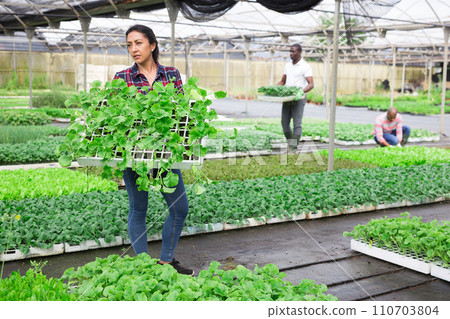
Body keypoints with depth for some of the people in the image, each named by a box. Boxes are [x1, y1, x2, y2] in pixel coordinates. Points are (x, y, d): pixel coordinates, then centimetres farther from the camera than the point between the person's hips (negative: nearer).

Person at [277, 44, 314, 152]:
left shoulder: (306, 67, -6)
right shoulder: (287, 65, 13)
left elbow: (311, 84, -14)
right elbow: (282, 81, 21)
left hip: (299, 98, -6)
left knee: (297, 124, -7)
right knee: (284, 122, 4)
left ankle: (294, 148, -3)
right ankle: (290, 143, 20)